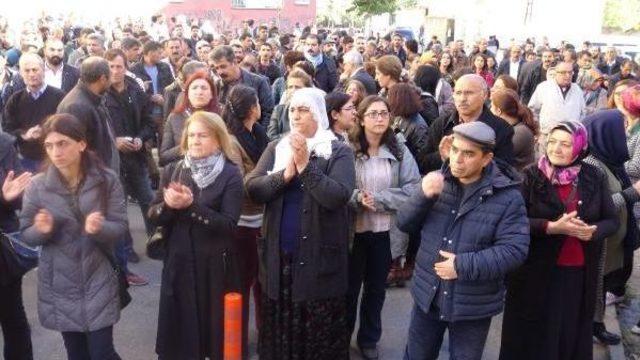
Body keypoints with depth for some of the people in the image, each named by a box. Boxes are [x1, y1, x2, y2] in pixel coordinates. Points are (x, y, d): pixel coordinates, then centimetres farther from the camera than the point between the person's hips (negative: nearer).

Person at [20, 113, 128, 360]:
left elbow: (120, 227, -7)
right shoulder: (37, 186, -6)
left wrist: (99, 228, -29)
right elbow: (26, 235, 1)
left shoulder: (107, 179, -8)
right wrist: (41, 230, -21)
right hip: (59, 284, 2)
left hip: (98, 281, -1)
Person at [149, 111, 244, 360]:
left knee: (216, 333, 11)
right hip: (179, 263, 3)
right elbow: (153, 216, 1)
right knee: (179, 334, 11)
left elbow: (228, 224, -16)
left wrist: (191, 205, -25)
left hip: (215, 266, -3)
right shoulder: (172, 171, 5)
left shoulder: (230, 175, -8)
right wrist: (168, 205, -19)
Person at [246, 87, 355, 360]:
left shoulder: (339, 152, -5)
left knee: (319, 336, 7)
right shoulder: (276, 148, 8)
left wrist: (305, 165, -23)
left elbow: (339, 196, -20)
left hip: (319, 259, -4)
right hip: (278, 257, 4)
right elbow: (253, 187, -4)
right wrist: (285, 174, -19)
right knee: (278, 332, 16)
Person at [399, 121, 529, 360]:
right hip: (428, 296, 4)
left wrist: (463, 266, -25)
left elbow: (515, 250, -19)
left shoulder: (507, 197, -14)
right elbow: (404, 224, -1)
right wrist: (423, 195, -21)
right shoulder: (437, 182, 0)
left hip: (473, 305, -3)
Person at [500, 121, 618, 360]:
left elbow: (612, 221, 5)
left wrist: (593, 231, -16)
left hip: (579, 274, 3)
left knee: (572, 335, 14)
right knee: (533, 335, 8)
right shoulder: (531, 176, -7)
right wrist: (551, 227, -24)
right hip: (536, 273, -2)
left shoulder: (594, 178, 1)